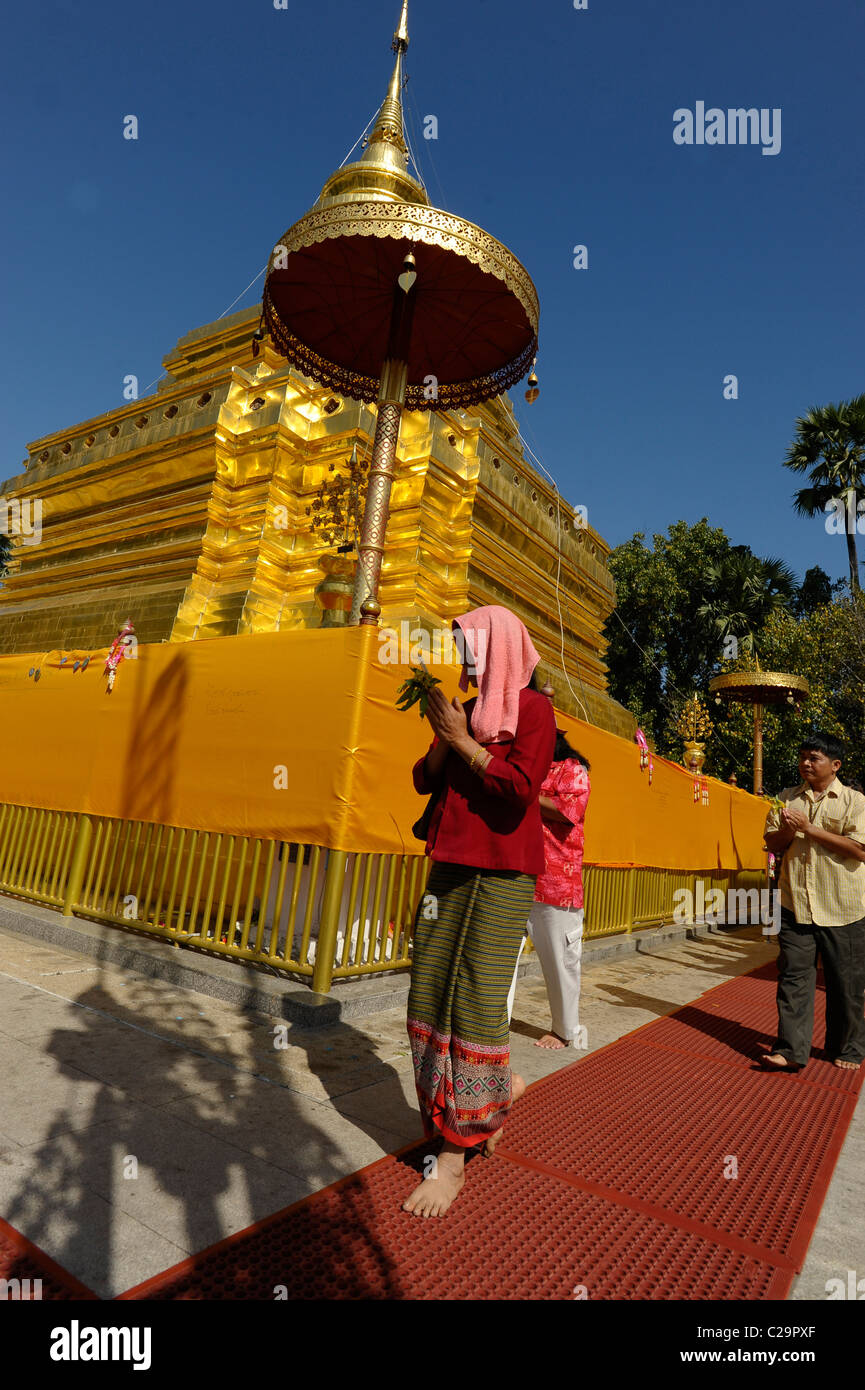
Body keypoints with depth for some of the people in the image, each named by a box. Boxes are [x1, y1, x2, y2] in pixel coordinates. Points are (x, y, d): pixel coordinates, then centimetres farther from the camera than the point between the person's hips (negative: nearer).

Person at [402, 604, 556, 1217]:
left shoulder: (532, 707, -4)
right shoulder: (466, 709, 14)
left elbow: (520, 788, -17)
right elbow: (424, 781, 13)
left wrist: (464, 739, -12)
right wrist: (443, 737, -3)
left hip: (503, 873, -7)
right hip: (451, 864, 7)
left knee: (477, 1001, -5)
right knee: (429, 996, 8)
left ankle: (454, 1156, 10)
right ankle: (500, 1089, 31)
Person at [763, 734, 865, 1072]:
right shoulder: (787, 798, 10)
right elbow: (772, 844, 12)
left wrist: (809, 828, -15)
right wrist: (786, 831, -10)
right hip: (796, 904, 3)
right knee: (793, 975, 1)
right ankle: (791, 1050, 6)